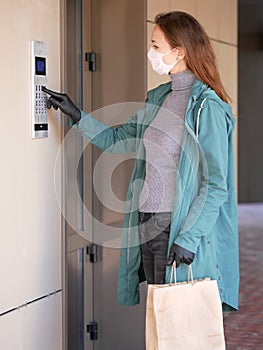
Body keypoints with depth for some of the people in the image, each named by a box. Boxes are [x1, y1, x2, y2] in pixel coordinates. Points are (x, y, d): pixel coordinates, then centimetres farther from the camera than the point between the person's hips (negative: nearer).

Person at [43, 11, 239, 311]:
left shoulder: (206, 106, -12)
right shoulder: (157, 98, 13)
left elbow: (215, 184, -15)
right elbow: (117, 139, 26)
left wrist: (188, 237, -20)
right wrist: (76, 115, 18)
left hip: (179, 228, -7)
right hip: (147, 224, 7)